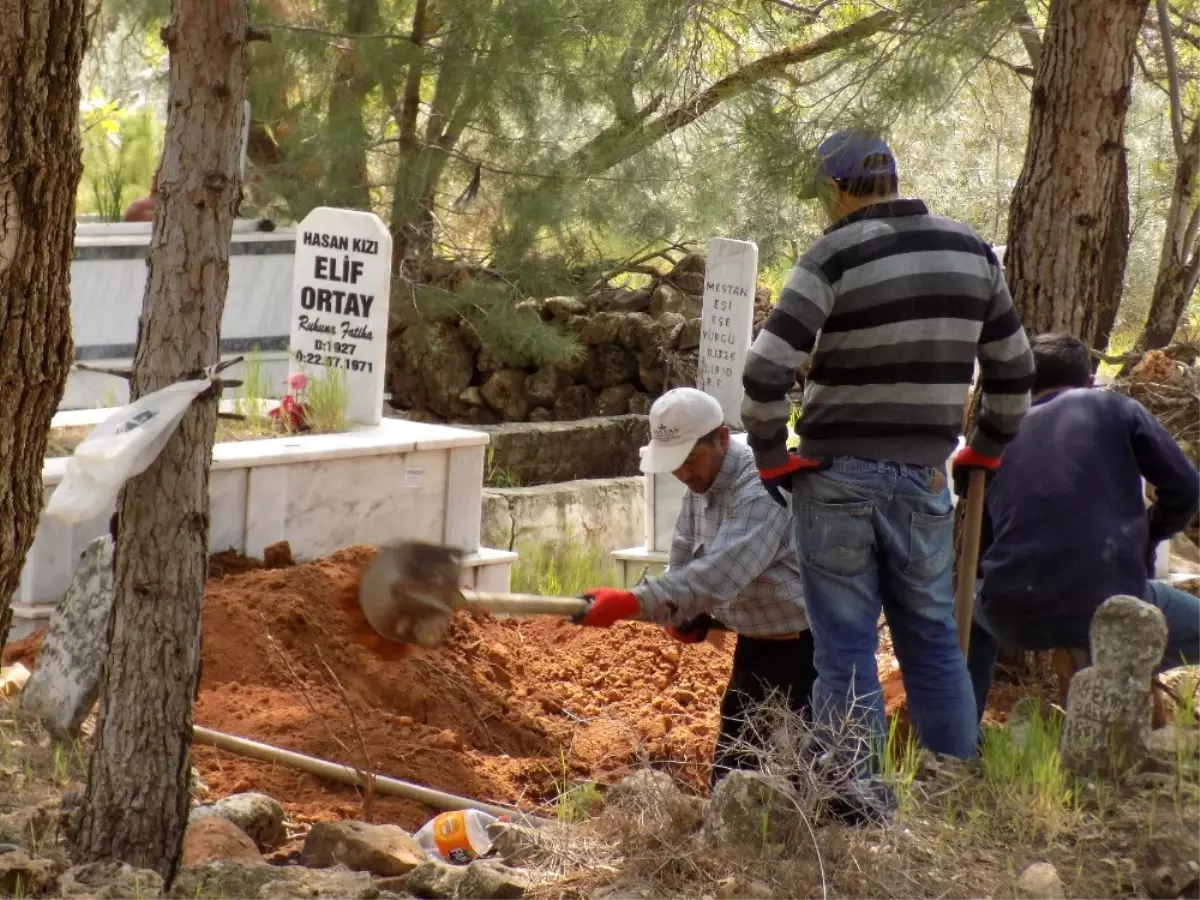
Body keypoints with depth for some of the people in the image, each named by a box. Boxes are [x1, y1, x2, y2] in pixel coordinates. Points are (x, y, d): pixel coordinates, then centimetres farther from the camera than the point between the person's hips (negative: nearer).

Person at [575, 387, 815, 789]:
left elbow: (719, 573, -37)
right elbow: (683, 558, 16)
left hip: (802, 648, -9)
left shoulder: (762, 490, -26)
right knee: (730, 775, 10)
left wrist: (632, 602, -44)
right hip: (755, 646, 9)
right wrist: (684, 615, -4)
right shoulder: (701, 485, 5)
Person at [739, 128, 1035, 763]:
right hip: (925, 476, 4)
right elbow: (1014, 367, 14)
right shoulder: (971, 253, 5)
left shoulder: (836, 256, -11)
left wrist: (771, 457, -4)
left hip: (837, 474, -4)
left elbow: (766, 371, -17)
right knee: (934, 643, 13)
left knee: (846, 652, 1)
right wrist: (987, 450, 23)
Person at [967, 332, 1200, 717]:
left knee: (973, 604, 38)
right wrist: (1147, 534, 24)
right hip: (1107, 606, -3)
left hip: (1014, 617, 3)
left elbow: (978, 553, 19)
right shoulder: (1117, 409, 11)